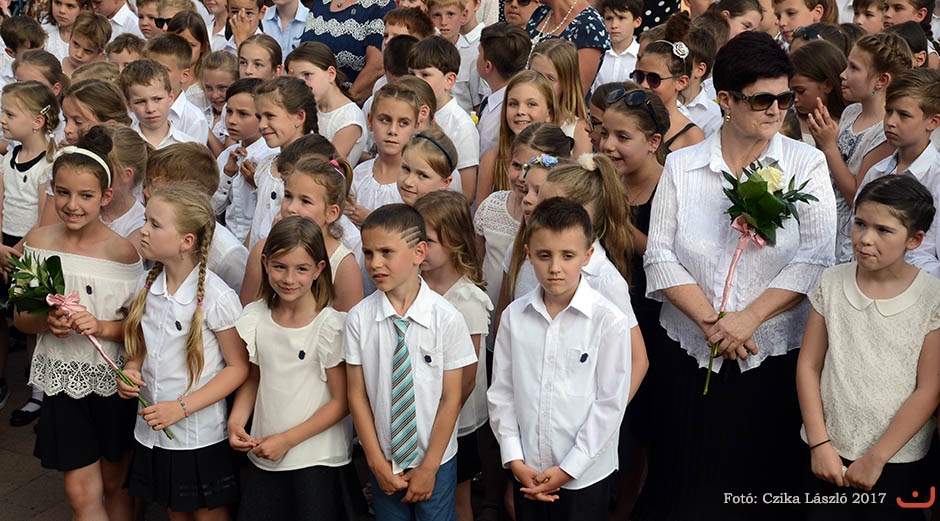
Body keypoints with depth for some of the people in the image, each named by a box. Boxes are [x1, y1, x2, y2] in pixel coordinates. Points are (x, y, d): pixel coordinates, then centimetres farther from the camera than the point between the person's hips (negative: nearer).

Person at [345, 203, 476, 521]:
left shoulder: (446, 318, -14)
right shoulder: (359, 318, -10)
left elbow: (451, 399, -10)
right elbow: (357, 395, -5)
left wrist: (429, 468, -8)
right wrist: (377, 463, -5)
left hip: (436, 460, -1)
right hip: (384, 462, 2)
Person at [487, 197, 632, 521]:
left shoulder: (609, 321, -13)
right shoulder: (514, 316, -3)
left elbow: (610, 404, -11)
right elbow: (501, 392, 2)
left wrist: (568, 469, -11)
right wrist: (515, 460, -3)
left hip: (584, 475, -3)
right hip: (526, 473, 3)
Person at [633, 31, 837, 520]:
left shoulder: (807, 165, 1)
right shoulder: (681, 166, 3)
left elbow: (814, 258, -9)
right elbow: (660, 256, -4)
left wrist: (747, 319, -18)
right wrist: (710, 322, -15)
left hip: (774, 359, -1)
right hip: (688, 356, 1)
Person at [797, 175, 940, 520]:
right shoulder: (832, 283, -3)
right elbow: (808, 366, -2)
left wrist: (876, 459, -11)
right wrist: (819, 444, -7)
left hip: (899, 462, -2)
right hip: (828, 456, 2)